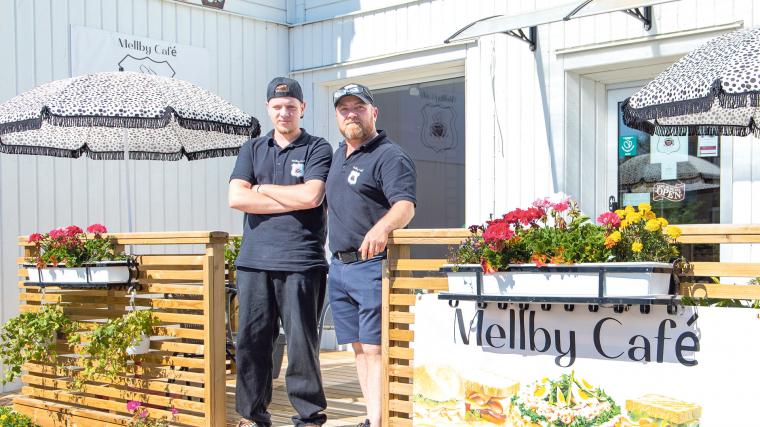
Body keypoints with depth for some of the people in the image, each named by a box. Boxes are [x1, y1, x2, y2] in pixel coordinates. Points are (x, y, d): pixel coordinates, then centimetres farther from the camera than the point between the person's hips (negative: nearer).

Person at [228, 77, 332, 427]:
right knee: (251, 340, 5)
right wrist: (292, 201, -4)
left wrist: (262, 188, 2)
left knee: (301, 342, -4)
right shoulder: (252, 150, 17)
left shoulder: (318, 150, 6)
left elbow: (310, 196, -11)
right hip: (254, 261, 4)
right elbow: (236, 198, 2)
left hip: (300, 262, -4)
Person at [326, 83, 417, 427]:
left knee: (375, 348, -10)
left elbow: (405, 205, -24)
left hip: (372, 264, -8)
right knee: (359, 348, 11)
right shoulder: (338, 156, 18)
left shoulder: (389, 156, -9)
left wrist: (382, 228, -42)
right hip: (338, 266, 9)